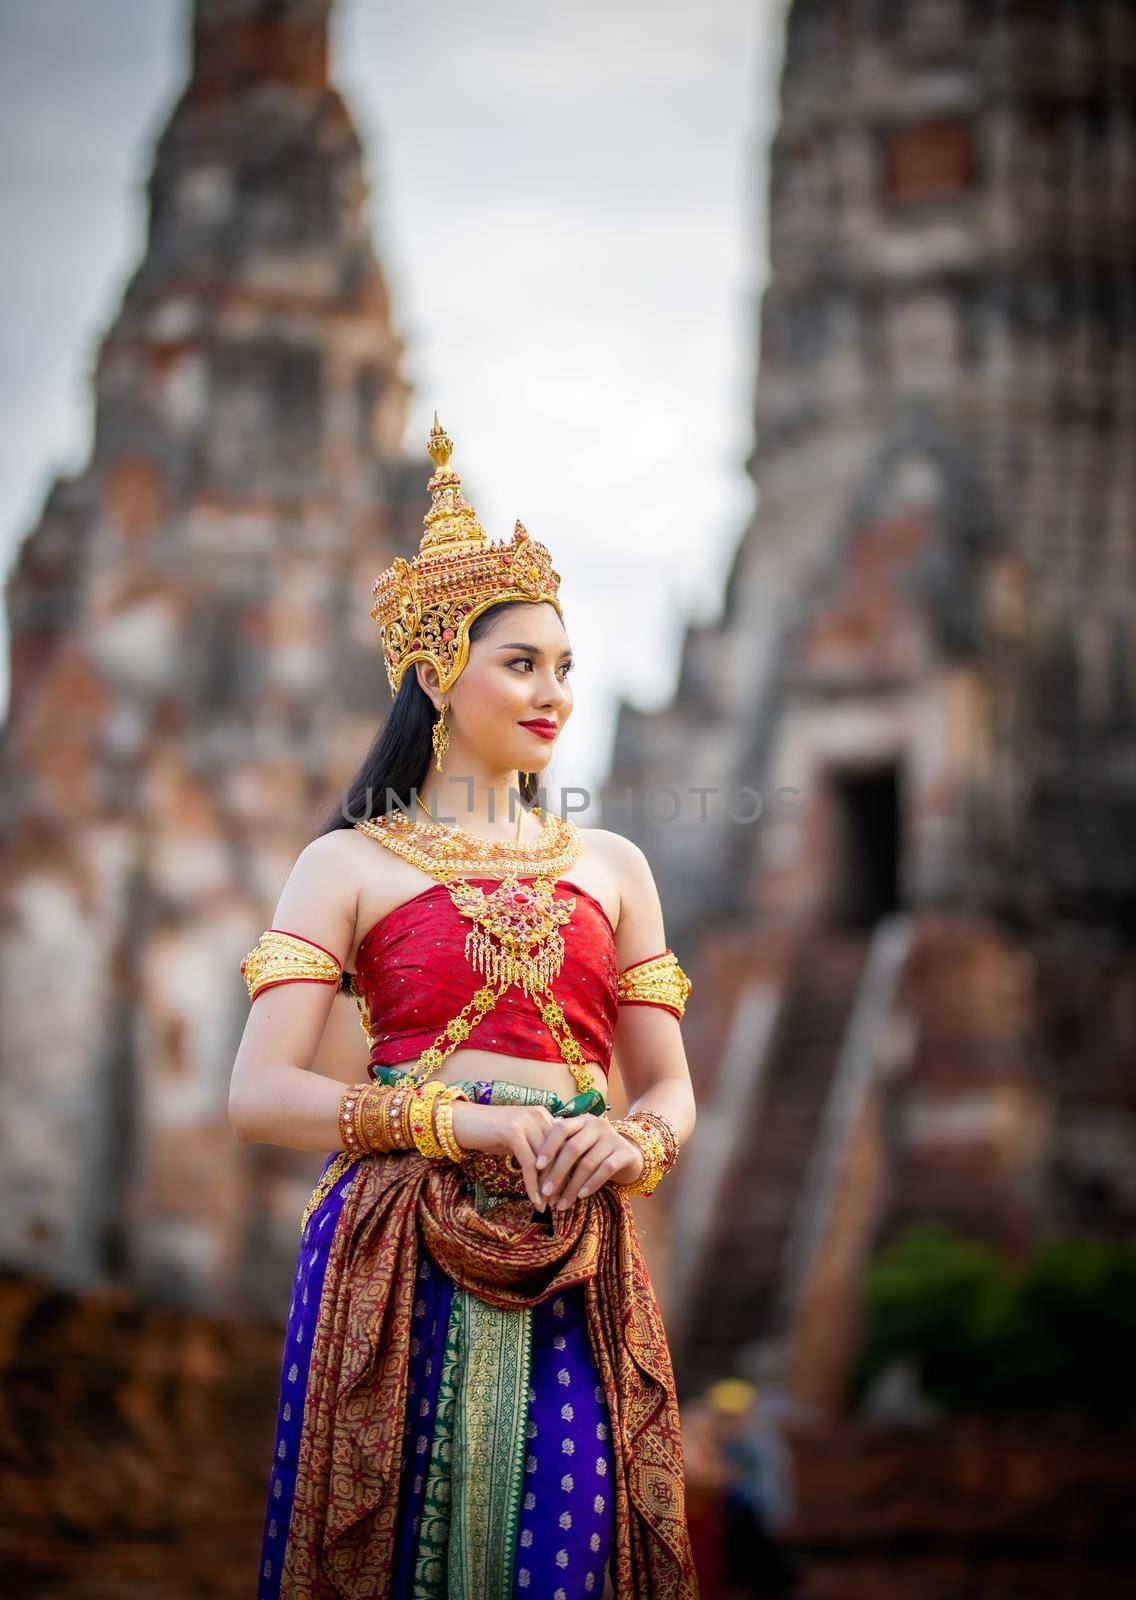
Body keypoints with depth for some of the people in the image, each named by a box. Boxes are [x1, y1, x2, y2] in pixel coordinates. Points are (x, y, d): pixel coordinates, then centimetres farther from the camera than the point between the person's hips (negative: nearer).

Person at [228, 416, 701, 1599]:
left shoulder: (610, 866, 16)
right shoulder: (348, 864, 6)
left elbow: (670, 1089, 15)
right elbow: (259, 1094, -4)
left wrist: (633, 1143, -8)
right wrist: (463, 1121, -13)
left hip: (574, 1268, 3)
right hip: (394, 1263, -2)